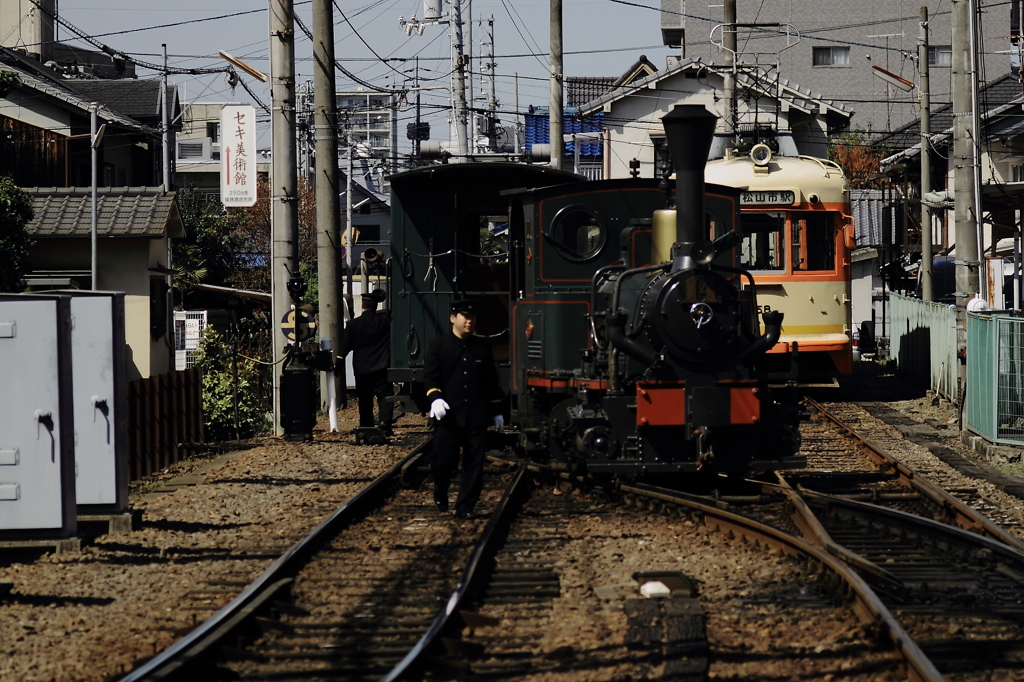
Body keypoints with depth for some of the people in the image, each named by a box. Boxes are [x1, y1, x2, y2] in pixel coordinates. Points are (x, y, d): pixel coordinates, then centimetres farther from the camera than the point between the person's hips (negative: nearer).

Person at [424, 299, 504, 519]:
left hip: (477, 416, 2)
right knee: (443, 461, -2)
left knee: (474, 464, 1)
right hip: (449, 416, -2)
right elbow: (430, 376, -5)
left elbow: (492, 382, 16)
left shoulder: (483, 347, 12)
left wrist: (496, 411, 15)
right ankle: (440, 495, 27)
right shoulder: (438, 346, 4)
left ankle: (466, 507, 9)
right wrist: (435, 398, -23)